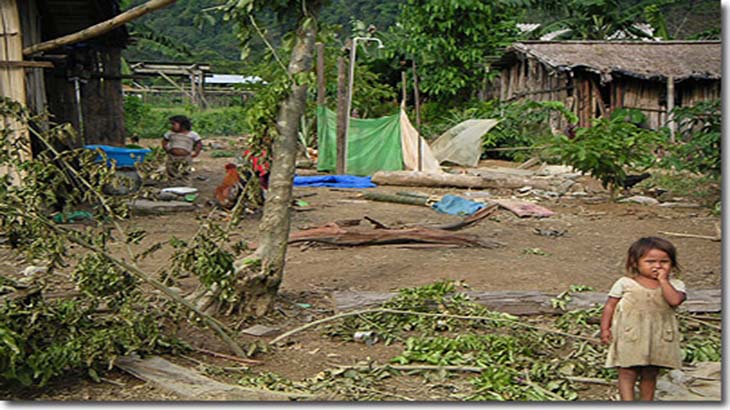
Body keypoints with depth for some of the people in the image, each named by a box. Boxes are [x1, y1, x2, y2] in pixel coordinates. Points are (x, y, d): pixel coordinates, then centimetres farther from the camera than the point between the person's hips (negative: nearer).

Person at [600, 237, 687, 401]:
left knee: (650, 375, 14)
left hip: (659, 338, 2)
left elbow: (675, 300, -22)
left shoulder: (674, 285, -1)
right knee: (627, 373, -2)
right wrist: (605, 328, -7)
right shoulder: (625, 283, -3)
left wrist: (663, 280, -16)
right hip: (630, 337, -2)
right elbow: (610, 305, 1)